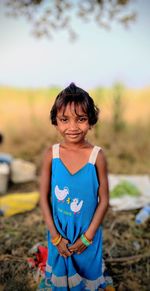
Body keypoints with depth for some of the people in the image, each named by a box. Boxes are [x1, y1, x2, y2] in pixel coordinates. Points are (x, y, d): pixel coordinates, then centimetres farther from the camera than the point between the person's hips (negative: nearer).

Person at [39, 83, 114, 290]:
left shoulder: (97, 156, -17)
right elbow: (44, 197, -7)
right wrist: (55, 236, -7)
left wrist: (87, 236, -9)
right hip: (58, 233, 2)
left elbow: (104, 200, -10)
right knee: (60, 274, 22)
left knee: (87, 271, 20)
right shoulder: (51, 154, -13)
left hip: (88, 233, -1)